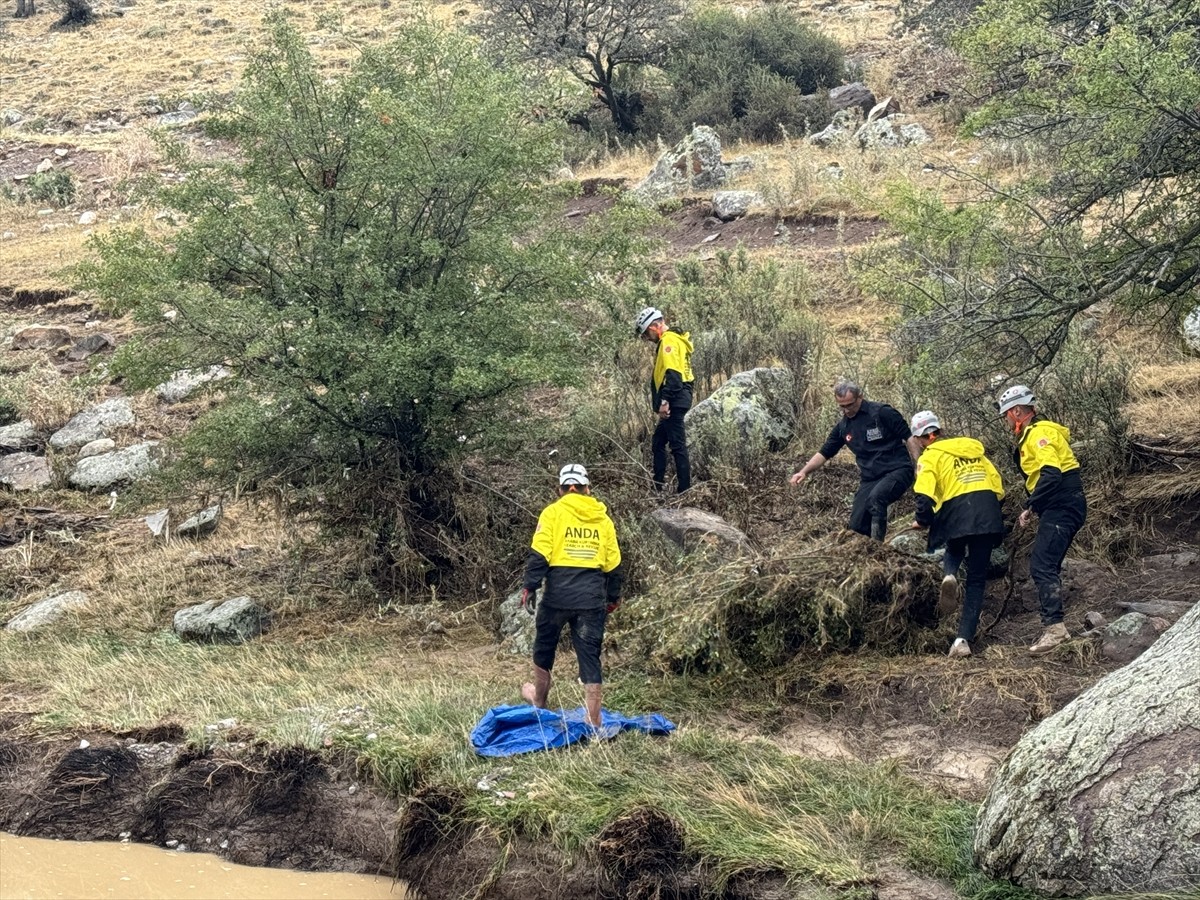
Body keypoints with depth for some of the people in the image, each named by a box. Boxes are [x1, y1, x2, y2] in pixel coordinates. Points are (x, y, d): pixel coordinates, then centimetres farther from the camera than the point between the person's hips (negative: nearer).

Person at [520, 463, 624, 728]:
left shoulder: (553, 512, -2)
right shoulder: (603, 518, 9)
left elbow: (539, 554, -10)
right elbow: (613, 564, 12)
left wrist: (529, 587, -4)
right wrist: (613, 596, 23)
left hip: (558, 594, -2)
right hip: (592, 597, 2)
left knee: (544, 648, 21)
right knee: (590, 656, 5)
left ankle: (539, 699, 40)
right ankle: (594, 722, 5)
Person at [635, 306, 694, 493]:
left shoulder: (669, 340, -11)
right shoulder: (671, 340, 21)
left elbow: (672, 373, -22)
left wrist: (664, 401, -24)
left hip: (674, 401, -11)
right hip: (675, 401, 11)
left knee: (677, 445, -9)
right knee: (658, 442, 17)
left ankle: (685, 490, -8)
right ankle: (658, 486, 21)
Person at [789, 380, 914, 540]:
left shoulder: (882, 412, -9)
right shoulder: (843, 426, 8)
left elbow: (909, 437, -8)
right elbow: (824, 453, 14)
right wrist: (804, 471, 0)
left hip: (897, 471, -7)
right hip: (870, 478, 7)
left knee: (876, 497, -35)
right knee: (857, 526, -1)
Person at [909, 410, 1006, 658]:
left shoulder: (930, 456, 5)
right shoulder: (973, 447, 22)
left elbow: (925, 496, -8)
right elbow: (998, 485, 21)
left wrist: (922, 522, 8)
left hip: (956, 512, -4)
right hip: (989, 513, 4)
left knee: (954, 551, 30)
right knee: (976, 579, 8)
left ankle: (949, 575, -5)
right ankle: (964, 639, -2)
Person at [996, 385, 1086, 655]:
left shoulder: (1039, 432, -13)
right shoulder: (1033, 434, 21)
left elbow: (1051, 474, -24)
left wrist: (1030, 508, -20)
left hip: (1062, 507, -11)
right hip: (1062, 508, 11)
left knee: (1042, 566, -17)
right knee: (1049, 565, 14)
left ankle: (1053, 627, -23)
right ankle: (1055, 627, 19)